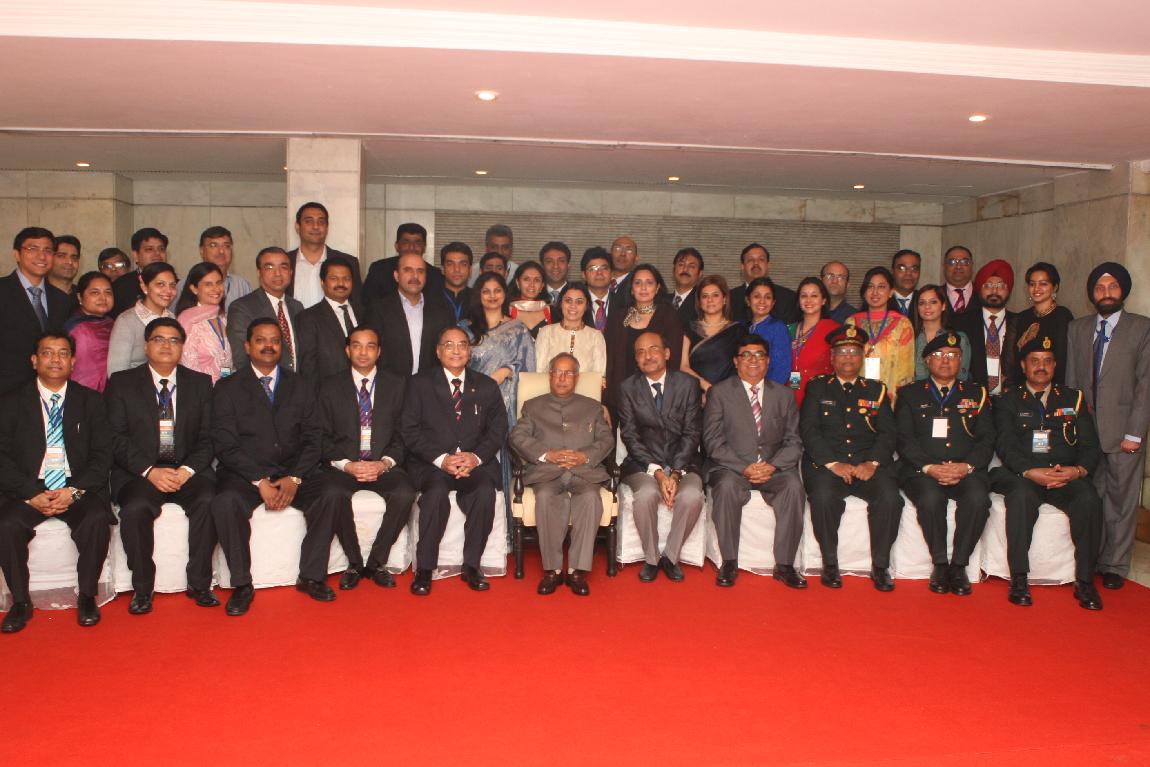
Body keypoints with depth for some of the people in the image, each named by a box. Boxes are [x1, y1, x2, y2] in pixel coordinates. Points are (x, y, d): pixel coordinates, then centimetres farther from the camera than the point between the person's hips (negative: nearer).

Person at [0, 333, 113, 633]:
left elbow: (103, 455, 2)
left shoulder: (91, 401, 9)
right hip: (27, 490, 1)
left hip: (78, 488, 0)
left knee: (97, 520, -30)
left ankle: (87, 596, -11)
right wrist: (32, 494, -15)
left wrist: (74, 491, -13)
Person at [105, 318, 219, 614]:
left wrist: (187, 470, -12)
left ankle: (199, 583, -15)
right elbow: (117, 438, -1)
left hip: (188, 470, 1)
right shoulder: (121, 383, 8)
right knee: (136, 508, -31)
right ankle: (142, 588, -13)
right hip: (138, 472, -1)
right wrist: (150, 471, -15)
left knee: (208, 501, -29)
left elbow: (208, 438, 6)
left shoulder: (201, 383, 13)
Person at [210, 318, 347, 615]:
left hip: (293, 471, 2)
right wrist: (259, 481, -17)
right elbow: (225, 445, -5)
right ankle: (242, 585, -16)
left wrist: (294, 479, -13)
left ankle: (311, 576, -11)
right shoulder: (227, 388, 5)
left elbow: (313, 439, 5)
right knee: (226, 502, -33)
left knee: (332, 494, -24)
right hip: (244, 473, -2)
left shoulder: (299, 387, 12)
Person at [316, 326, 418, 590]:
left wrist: (385, 463, -13)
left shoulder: (396, 385, 9)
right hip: (343, 465, 0)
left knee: (405, 494, -30)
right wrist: (346, 464, -13)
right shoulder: (330, 386, 8)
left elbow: (403, 434, 5)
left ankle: (377, 561, -10)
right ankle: (354, 563, -11)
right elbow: (323, 437, 3)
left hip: (384, 465, 0)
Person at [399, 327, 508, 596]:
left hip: (475, 461, 2)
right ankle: (424, 568, -18)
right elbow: (409, 430, -1)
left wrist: (476, 457, -12)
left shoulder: (487, 386, 14)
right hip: (431, 463, -1)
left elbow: (498, 430, 8)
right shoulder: (420, 383, 7)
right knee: (437, 492, -33)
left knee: (486, 491, -30)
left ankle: (472, 565, -13)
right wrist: (442, 459, -15)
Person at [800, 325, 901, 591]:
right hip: (825, 463, -2)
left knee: (890, 498, -27)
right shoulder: (817, 387, 12)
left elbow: (887, 433, 7)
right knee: (823, 497, -32)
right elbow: (809, 430, 0)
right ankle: (830, 565, -14)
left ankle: (880, 566, -11)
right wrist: (832, 463, -14)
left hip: (869, 465, 2)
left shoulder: (877, 390, 18)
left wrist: (872, 463, -11)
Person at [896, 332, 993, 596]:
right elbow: (904, 439, 1)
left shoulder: (977, 394, 18)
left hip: (966, 470, 2)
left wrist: (966, 466, -11)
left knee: (978, 498, -31)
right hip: (921, 469, -1)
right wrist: (929, 467, -14)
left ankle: (958, 565, -16)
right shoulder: (909, 394, 13)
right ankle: (940, 564, -14)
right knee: (930, 498, -34)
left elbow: (987, 439, 8)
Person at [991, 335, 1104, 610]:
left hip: (1068, 476, 2)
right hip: (1021, 475, -2)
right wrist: (1031, 472, -21)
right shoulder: (1008, 401, 12)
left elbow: (1091, 446, 10)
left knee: (1089, 499, -30)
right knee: (1022, 496, -35)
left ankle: (1085, 581, -21)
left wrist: (1078, 470, -13)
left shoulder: (1074, 399, 19)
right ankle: (1019, 579, -30)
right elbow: (1006, 446, -2)